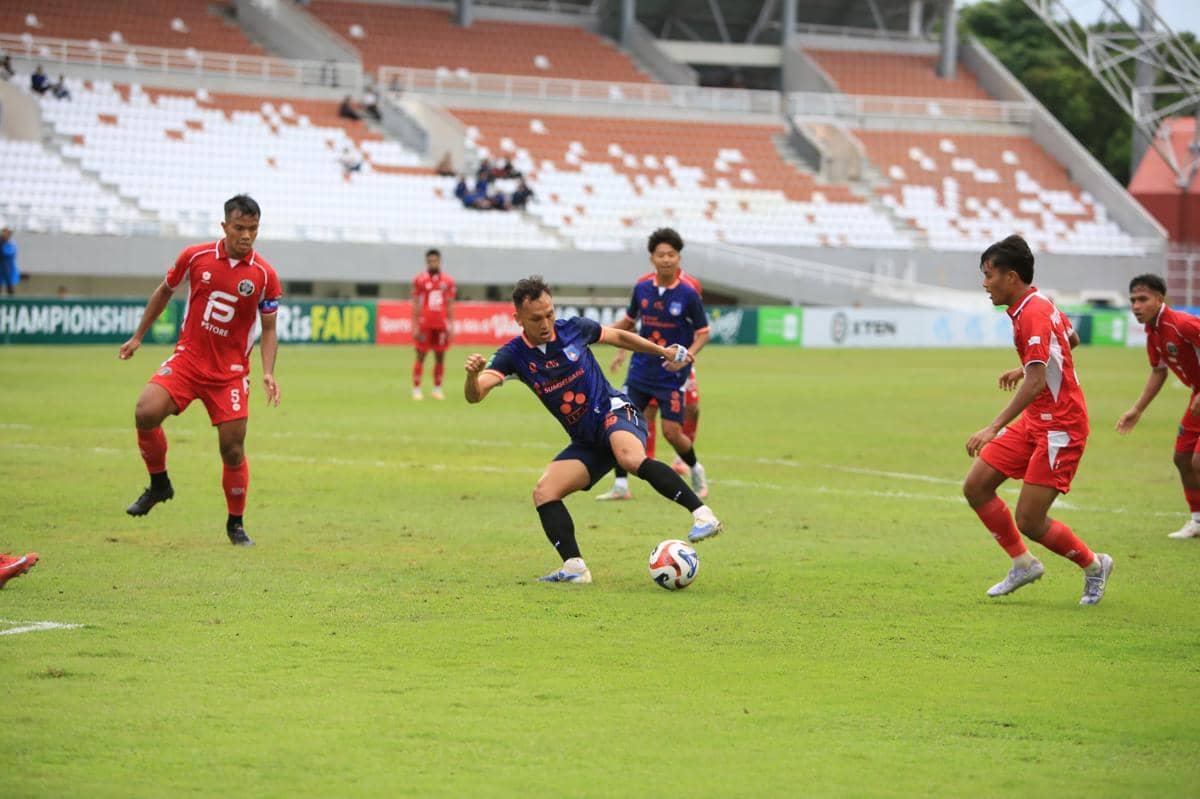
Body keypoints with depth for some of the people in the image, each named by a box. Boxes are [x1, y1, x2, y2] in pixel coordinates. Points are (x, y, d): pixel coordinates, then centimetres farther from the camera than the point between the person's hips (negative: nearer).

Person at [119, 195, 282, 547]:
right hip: (187, 358, 1)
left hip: (230, 371, -1)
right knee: (146, 413, -21)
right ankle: (159, 484, 4)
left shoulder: (264, 276, -6)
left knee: (233, 449, -3)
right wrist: (138, 337, 16)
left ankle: (235, 524, 18)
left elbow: (269, 330, 3)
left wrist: (268, 372, -12)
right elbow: (165, 291, 14)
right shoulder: (195, 257, -4)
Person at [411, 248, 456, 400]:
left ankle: (437, 388, 11)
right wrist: (415, 326, -5)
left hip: (441, 325, 3)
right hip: (424, 324, -3)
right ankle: (416, 389, 1)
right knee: (421, 356, -2)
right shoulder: (420, 280, 1)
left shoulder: (448, 281, 7)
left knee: (440, 357, 4)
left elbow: (450, 306, 10)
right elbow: (415, 305, 0)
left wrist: (451, 326, 4)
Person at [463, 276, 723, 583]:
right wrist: (473, 375, -41)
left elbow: (618, 336, 15)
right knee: (544, 492, -14)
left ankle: (703, 515, -40)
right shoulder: (514, 355, -4)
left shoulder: (574, 328, -5)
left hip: (614, 412, -4)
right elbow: (475, 395, -18)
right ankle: (575, 568, -12)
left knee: (631, 457, -37)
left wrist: (662, 351, 20)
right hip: (586, 440, 4)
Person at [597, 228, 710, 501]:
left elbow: (703, 333, -4)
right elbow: (630, 321, 18)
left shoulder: (688, 294, -11)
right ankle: (621, 486, 5)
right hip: (641, 371, 4)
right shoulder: (642, 288, 1)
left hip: (672, 376, -4)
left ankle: (696, 470, 24)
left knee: (672, 432, -6)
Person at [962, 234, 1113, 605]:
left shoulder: (1032, 314, -22)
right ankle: (1024, 565, 16)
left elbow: (1035, 383, -31)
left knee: (1029, 522, -9)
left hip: (1060, 427, -10)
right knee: (976, 487, 3)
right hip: (1034, 421, 10)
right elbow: (1071, 338, 27)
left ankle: (1093, 566, 15)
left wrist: (993, 429, -37)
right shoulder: (1040, 303, 8)